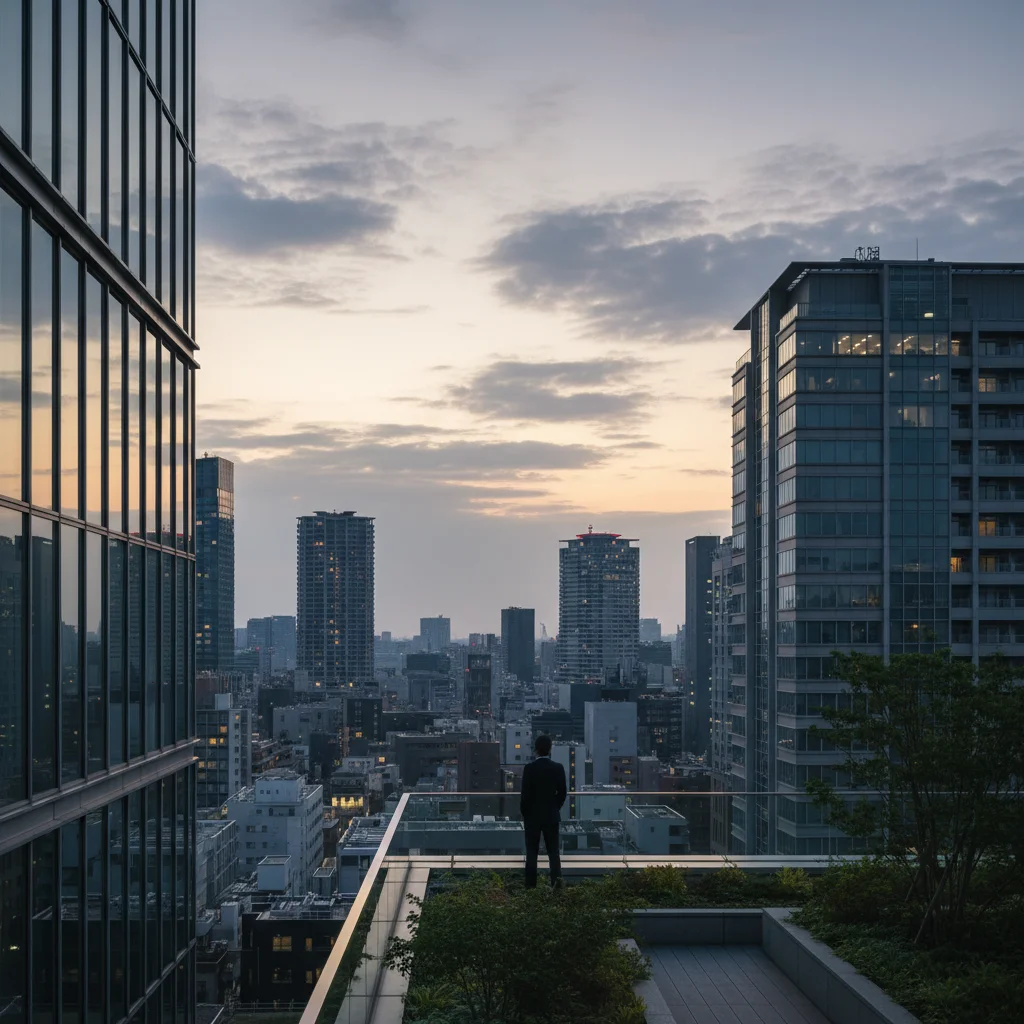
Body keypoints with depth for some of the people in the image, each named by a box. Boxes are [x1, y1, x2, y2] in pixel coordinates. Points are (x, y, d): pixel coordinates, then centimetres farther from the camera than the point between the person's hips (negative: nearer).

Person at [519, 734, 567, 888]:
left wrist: (524, 813, 4)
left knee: (532, 852, 6)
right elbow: (562, 793, -1)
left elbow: (525, 793, -10)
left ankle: (531, 886, 5)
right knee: (553, 850, 7)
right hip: (551, 816, 2)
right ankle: (556, 879, -11)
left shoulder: (529, 768, -12)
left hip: (532, 816, -2)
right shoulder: (558, 768, -5)